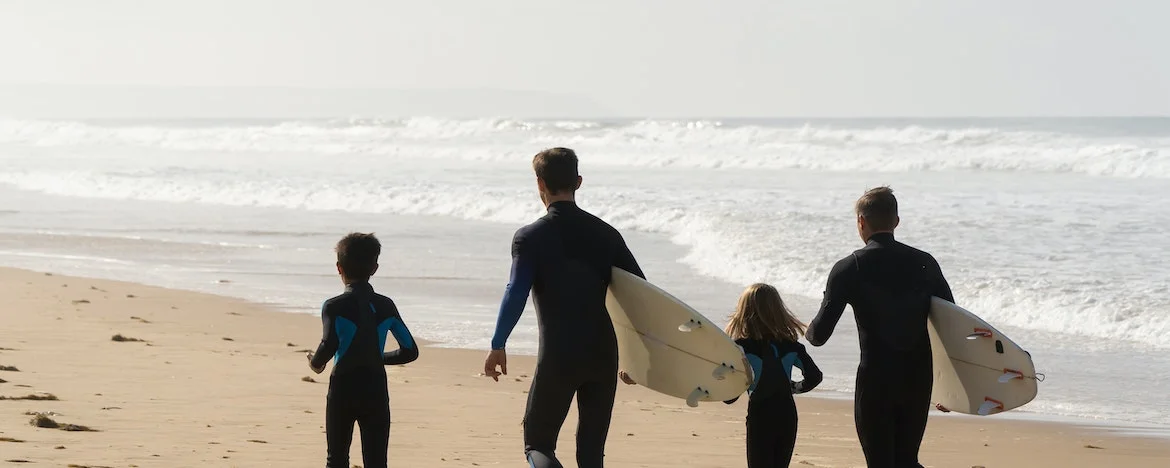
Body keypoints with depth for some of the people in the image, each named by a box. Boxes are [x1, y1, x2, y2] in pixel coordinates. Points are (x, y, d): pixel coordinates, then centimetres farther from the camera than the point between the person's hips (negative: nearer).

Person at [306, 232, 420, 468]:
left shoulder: (334, 307, -7)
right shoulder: (386, 306, 4)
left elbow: (329, 346, -22)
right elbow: (410, 351, 3)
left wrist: (316, 362, 0)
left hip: (343, 391, -2)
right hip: (376, 393, 2)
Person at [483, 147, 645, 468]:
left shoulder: (531, 237, -5)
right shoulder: (605, 234, 7)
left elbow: (516, 295, -16)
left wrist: (497, 346, -7)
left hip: (557, 357, -4)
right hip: (603, 356, 4)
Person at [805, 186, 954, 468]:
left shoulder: (848, 269, -8)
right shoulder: (925, 263, 2)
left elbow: (820, 334, -8)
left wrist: (810, 331, 17)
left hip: (875, 381, -4)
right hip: (918, 379, 4)